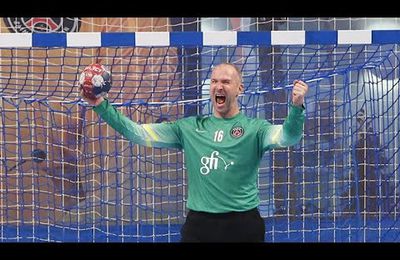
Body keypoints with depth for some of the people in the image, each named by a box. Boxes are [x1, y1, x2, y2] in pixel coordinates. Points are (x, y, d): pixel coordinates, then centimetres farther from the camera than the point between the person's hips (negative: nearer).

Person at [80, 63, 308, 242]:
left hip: (243, 224, -2)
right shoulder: (189, 127, 9)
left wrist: (296, 108, -39)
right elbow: (137, 133, 7)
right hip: (199, 223, 2)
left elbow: (288, 136, -19)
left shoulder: (254, 128, 1)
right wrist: (101, 106, -2)